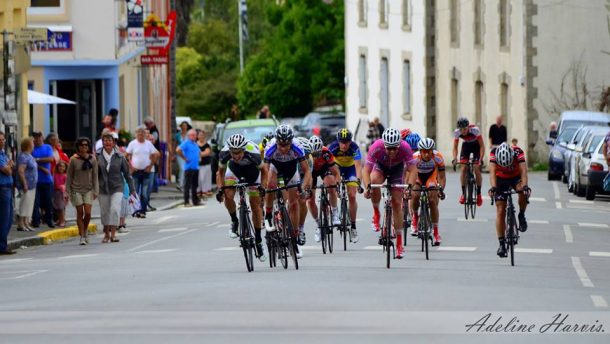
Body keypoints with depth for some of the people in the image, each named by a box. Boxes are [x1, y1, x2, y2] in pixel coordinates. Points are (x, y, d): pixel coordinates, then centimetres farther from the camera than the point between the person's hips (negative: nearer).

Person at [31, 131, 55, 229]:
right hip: (35, 179, -1)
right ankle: (36, 221, 1)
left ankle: (49, 220, 12)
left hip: (47, 180, 1)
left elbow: (50, 159, -4)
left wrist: (38, 160, -9)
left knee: (48, 201, 4)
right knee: (36, 201, -3)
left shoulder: (47, 147, 10)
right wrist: (42, 169, -14)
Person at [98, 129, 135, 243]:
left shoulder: (119, 156, -2)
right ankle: (106, 234, 23)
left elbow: (127, 173, 4)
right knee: (104, 212, 7)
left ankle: (113, 234, -13)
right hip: (103, 189, 1)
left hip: (117, 188, -1)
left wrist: (132, 189, 4)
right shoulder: (98, 156, -2)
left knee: (115, 209, -15)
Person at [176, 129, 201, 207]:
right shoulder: (186, 143, -8)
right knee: (187, 185, -5)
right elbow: (178, 150, -23)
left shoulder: (195, 144, 17)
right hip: (189, 167, -8)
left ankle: (196, 201, 18)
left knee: (194, 185, 12)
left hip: (196, 167, 8)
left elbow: (199, 152, 36)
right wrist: (184, 158, -16)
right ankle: (186, 202, -4)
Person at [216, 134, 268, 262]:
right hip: (234, 170, 1)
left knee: (255, 205, 0)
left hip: (252, 171, -1)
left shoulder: (253, 154, -40)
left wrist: (263, 187, -33)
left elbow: (264, 170, -21)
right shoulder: (224, 153, -34)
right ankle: (234, 221, 3)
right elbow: (221, 172, -15)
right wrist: (220, 188, -28)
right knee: (228, 195, -24)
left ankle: (258, 241, 14)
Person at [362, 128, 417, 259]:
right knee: (374, 181, -35)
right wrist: (367, 187, -52)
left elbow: (412, 170, -32)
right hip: (380, 166, 0)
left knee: (397, 203, -6)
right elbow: (366, 170, -35)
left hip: (397, 169, 0)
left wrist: (409, 186, -49)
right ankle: (376, 213, -10)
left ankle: (399, 243, 3)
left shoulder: (405, 148, -35)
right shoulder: (376, 147, -37)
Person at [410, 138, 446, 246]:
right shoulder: (414, 157, -34)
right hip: (417, 176, 0)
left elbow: (442, 177, -26)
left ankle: (435, 232, -6)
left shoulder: (438, 157, -30)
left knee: (433, 201, -15)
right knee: (415, 195, -28)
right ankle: (415, 216, 3)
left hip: (431, 177, 0)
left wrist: (441, 189, -42)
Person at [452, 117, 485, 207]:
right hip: (466, 146, 3)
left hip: (476, 146, -3)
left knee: (477, 169, -14)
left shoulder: (475, 130, -35)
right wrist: (454, 159, -32)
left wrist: (481, 159, -38)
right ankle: (463, 194, -4)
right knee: (463, 169, -13)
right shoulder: (457, 132, -26)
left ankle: (479, 194, 0)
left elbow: (482, 145, -28)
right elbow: (455, 147, -15)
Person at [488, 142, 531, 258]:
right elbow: (492, 172, -40)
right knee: (500, 211, -9)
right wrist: (493, 188, -55)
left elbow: (523, 171, -41)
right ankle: (502, 244, -5)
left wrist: (524, 186, -57)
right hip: (501, 179, 0)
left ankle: (521, 215, -6)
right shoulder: (494, 153, -31)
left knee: (524, 192, -34)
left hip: (516, 178, 0)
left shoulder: (518, 152, -32)